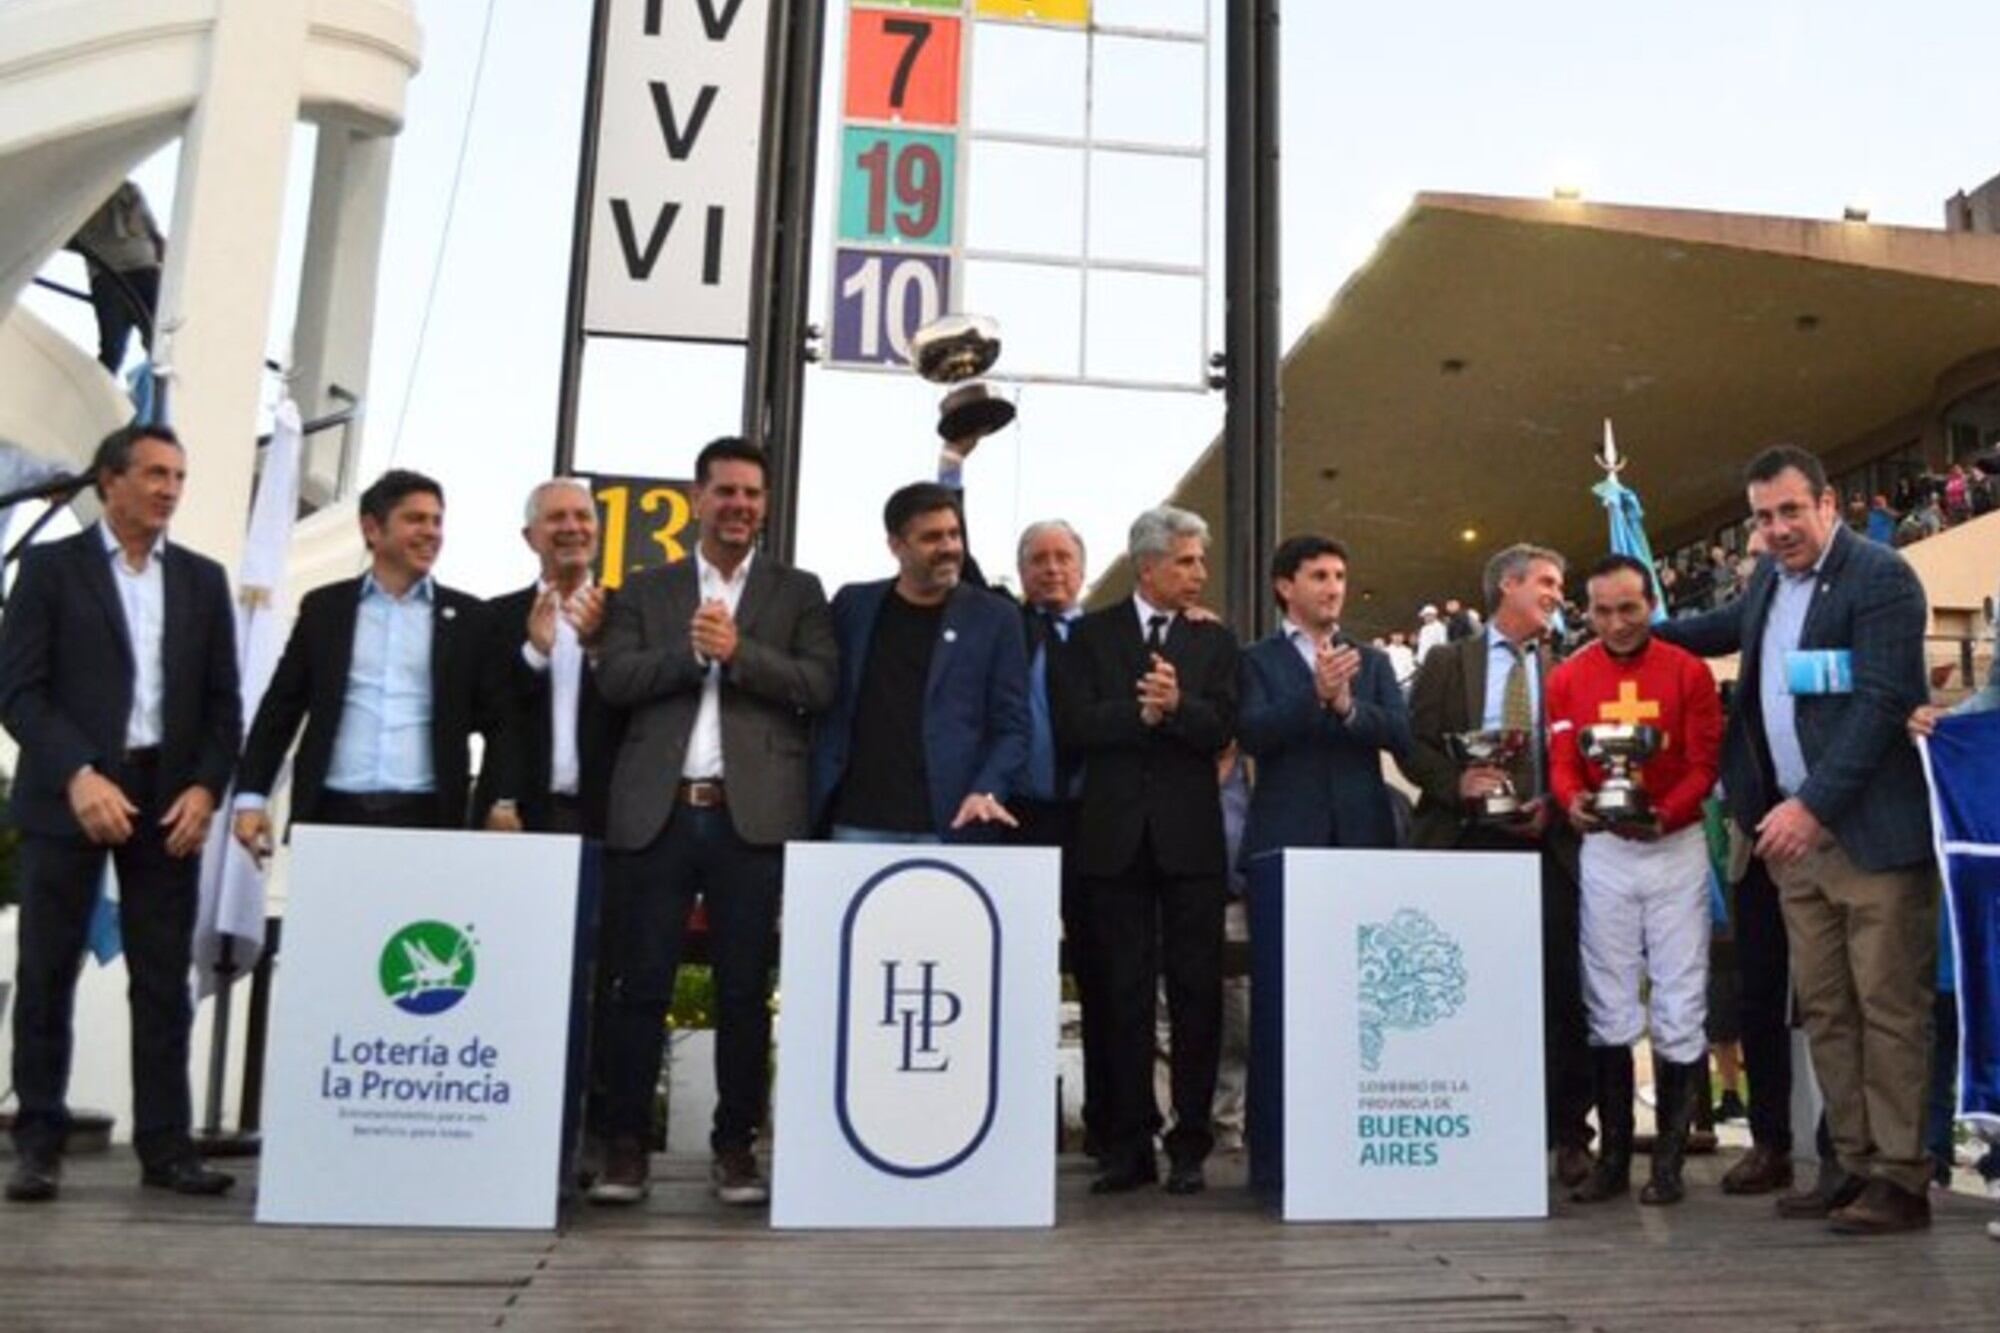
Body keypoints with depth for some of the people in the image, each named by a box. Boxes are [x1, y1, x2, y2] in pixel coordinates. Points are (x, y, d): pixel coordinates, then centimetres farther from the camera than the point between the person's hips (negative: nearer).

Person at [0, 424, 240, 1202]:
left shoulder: (203, 579, 12)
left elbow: (222, 700, 9)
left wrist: (205, 788, -5)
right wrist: (78, 776, -17)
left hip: (168, 800, 3)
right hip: (68, 796, -2)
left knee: (164, 982, 3)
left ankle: (165, 1147, 9)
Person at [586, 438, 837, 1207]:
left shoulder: (797, 593, 12)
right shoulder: (645, 591, 15)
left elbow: (820, 686, -2)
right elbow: (613, 680, 1)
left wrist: (738, 651, -11)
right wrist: (692, 652, -10)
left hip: (753, 815, -1)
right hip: (656, 812, 1)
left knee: (745, 990, 4)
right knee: (639, 986, 2)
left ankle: (736, 1145, 13)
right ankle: (626, 1144, 12)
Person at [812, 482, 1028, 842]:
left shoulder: (994, 618, 5)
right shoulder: (852, 606, 11)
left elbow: (1011, 728, 3)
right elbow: (825, 709, 14)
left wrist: (987, 792, -13)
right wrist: (817, 801, 5)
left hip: (949, 824, -1)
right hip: (857, 822, 2)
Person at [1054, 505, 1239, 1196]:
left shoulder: (1214, 640, 10)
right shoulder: (1091, 635, 7)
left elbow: (1221, 728, -3)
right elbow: (1074, 723, -5)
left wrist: (1177, 705, -22)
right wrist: (1141, 711, -16)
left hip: (1190, 835, 1)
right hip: (1116, 835, 0)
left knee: (1196, 990, 1)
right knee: (1124, 994, 5)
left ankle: (1190, 1144, 10)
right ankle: (1129, 1144, 12)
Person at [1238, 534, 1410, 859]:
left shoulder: (1373, 661, 16)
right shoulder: (1257, 661, 5)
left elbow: (1404, 736, 4)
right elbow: (1251, 735, -10)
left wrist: (1348, 706, -14)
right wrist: (1314, 694, -22)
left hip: (1363, 832, 3)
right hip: (1285, 836, -3)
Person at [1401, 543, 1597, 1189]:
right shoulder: (1447, 664, 9)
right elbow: (1413, 747, 3)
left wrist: (1555, 806, -8)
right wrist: (1457, 781, -14)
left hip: (1546, 845, 1)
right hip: (1467, 845, -1)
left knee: (1559, 992, 1)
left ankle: (1568, 1135, 10)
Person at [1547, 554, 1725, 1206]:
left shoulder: (1688, 671, 0)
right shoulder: (1568, 678, 4)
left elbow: (1704, 763, -5)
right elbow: (1562, 762, -2)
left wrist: (1664, 815, -23)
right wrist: (1573, 802, -24)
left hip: (1676, 847, -1)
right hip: (1602, 851, 1)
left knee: (1679, 1006, 1)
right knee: (1610, 1007, 5)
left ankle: (1669, 1161, 11)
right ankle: (1613, 1155, 12)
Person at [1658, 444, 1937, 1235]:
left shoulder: (1880, 577, -10)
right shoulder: (1769, 578, 13)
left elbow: (1882, 702, -18)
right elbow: (1740, 626, 37)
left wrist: (1814, 805, -22)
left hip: (1870, 830, -7)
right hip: (1793, 827, 8)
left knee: (1889, 1008, -3)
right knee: (1823, 1008, 10)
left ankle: (1900, 1177, 5)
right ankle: (1852, 1164, 18)